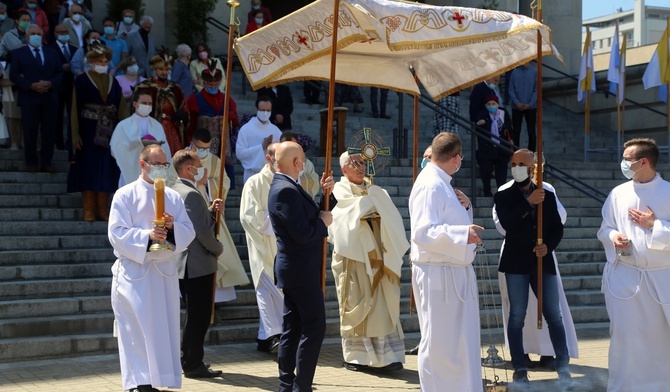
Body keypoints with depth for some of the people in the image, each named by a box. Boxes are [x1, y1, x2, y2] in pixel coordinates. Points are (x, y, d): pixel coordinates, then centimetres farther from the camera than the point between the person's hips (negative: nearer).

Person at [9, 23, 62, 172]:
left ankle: (46, 162, 11)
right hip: (29, 98, -3)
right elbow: (13, 75, -4)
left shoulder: (52, 53, 15)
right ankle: (31, 162, 10)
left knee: (49, 131, 4)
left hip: (49, 98, 3)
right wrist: (31, 85, -16)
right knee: (30, 132, 1)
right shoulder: (18, 53, 5)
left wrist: (50, 84, -11)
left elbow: (60, 73, 9)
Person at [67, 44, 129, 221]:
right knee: (89, 168, 0)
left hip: (108, 131, 4)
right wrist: (75, 134, -12)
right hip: (88, 130, -4)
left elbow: (121, 107, 5)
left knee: (106, 169, 5)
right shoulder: (82, 80, -2)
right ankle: (89, 209, 5)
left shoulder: (113, 82, 9)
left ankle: (102, 208, 13)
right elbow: (75, 108, -5)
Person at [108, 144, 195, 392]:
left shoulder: (173, 197, 12)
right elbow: (117, 233, -10)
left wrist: (172, 227, -15)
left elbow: (188, 233, 6)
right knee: (137, 329, -4)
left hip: (164, 271, 4)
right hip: (134, 272, -4)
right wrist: (146, 236, -23)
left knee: (163, 328, 5)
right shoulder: (125, 195, -1)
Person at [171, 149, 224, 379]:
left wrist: (212, 211, 7)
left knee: (195, 316, 18)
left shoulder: (175, 192, 14)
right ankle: (193, 365, 4)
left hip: (184, 265, 10)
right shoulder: (191, 194, -17)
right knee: (199, 317, -2)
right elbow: (202, 232, -21)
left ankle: (189, 361, 26)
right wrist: (218, 249, -6)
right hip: (198, 265, -10)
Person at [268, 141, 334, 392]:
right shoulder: (286, 190, -20)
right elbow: (304, 233, -26)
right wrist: (324, 222, -9)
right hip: (301, 270, -10)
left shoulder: (284, 187, 12)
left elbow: (311, 215, 16)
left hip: (292, 269, 10)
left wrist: (324, 192, 6)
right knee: (314, 328, -5)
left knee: (292, 328, 13)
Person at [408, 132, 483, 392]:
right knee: (439, 342, -2)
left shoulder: (442, 183, 15)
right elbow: (423, 233, -25)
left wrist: (465, 208, 6)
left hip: (456, 273, 10)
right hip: (438, 274, -10)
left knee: (461, 340, 15)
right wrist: (462, 233, -34)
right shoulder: (430, 185, -15)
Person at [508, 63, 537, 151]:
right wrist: (517, 103, -13)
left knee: (531, 131, 5)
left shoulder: (534, 72, -6)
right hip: (516, 107, 1)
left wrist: (530, 104, -13)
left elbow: (536, 90, -5)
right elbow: (511, 90, -1)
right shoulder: (515, 72, -3)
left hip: (531, 107, -1)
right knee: (516, 130, 6)